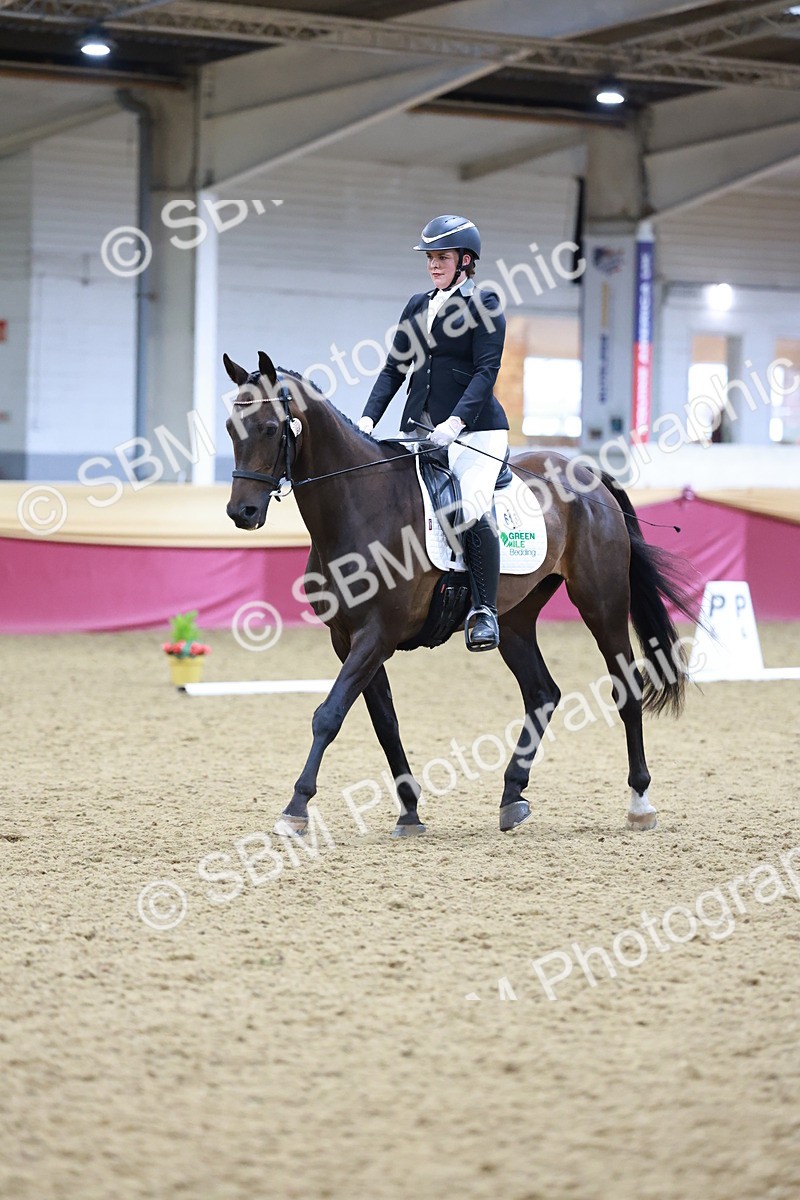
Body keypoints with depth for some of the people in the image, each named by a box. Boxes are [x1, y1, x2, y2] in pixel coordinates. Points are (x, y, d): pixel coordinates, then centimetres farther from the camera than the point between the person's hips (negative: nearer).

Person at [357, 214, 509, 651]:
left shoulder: (484, 303, -2)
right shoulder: (418, 305, 17)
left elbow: (486, 370, -11)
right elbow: (394, 368, 15)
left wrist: (455, 422, -24)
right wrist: (369, 418, 0)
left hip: (472, 427, -7)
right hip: (419, 427, 7)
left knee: (472, 507, -26)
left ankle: (484, 609, -19)